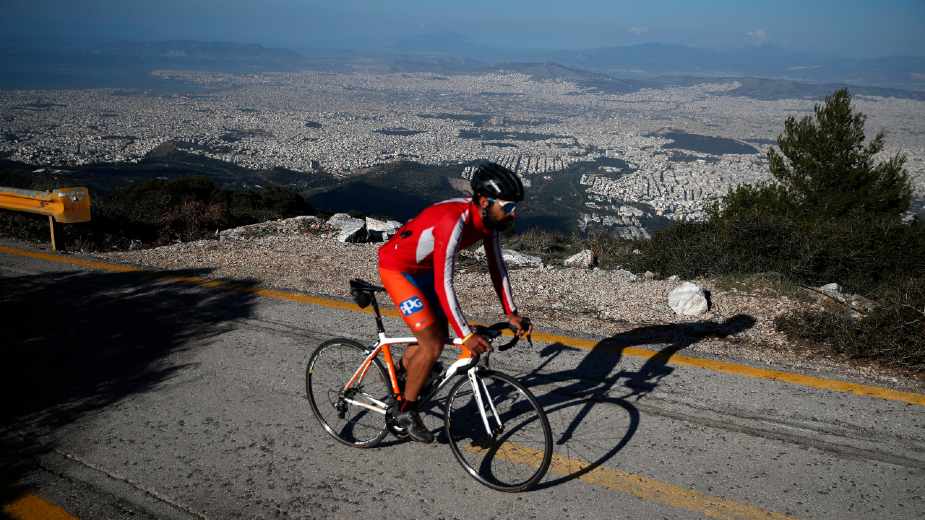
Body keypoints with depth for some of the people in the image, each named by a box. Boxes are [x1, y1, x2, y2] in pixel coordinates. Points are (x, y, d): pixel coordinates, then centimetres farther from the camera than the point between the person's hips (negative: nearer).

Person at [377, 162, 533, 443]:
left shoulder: (488, 217, -11)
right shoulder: (454, 221, -36)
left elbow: (496, 265, 0)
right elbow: (443, 285, -38)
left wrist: (511, 314, -4)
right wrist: (467, 336, -37)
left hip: (424, 268, 8)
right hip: (397, 269, -8)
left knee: (441, 336, 15)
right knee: (432, 345, -10)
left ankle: (403, 370, 42)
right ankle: (406, 411, 10)